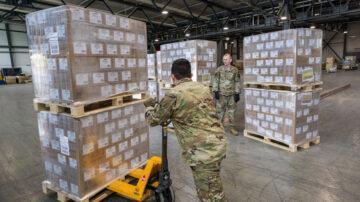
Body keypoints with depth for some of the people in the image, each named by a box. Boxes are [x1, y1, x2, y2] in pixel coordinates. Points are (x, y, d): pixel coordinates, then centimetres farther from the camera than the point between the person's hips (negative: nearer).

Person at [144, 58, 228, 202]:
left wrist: (149, 106, 23)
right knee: (213, 185, 27)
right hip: (218, 143, 8)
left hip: (203, 151, -8)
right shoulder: (203, 88, 9)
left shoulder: (174, 95, -12)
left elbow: (153, 120, 2)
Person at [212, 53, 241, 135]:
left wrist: (237, 93, 2)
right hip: (221, 94, -1)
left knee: (232, 111, 7)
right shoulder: (219, 70, 0)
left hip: (232, 94, 1)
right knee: (220, 111, 4)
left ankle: (232, 127, 19)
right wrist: (215, 91, -8)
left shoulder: (235, 70, 4)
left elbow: (237, 82, 6)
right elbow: (215, 81, 0)